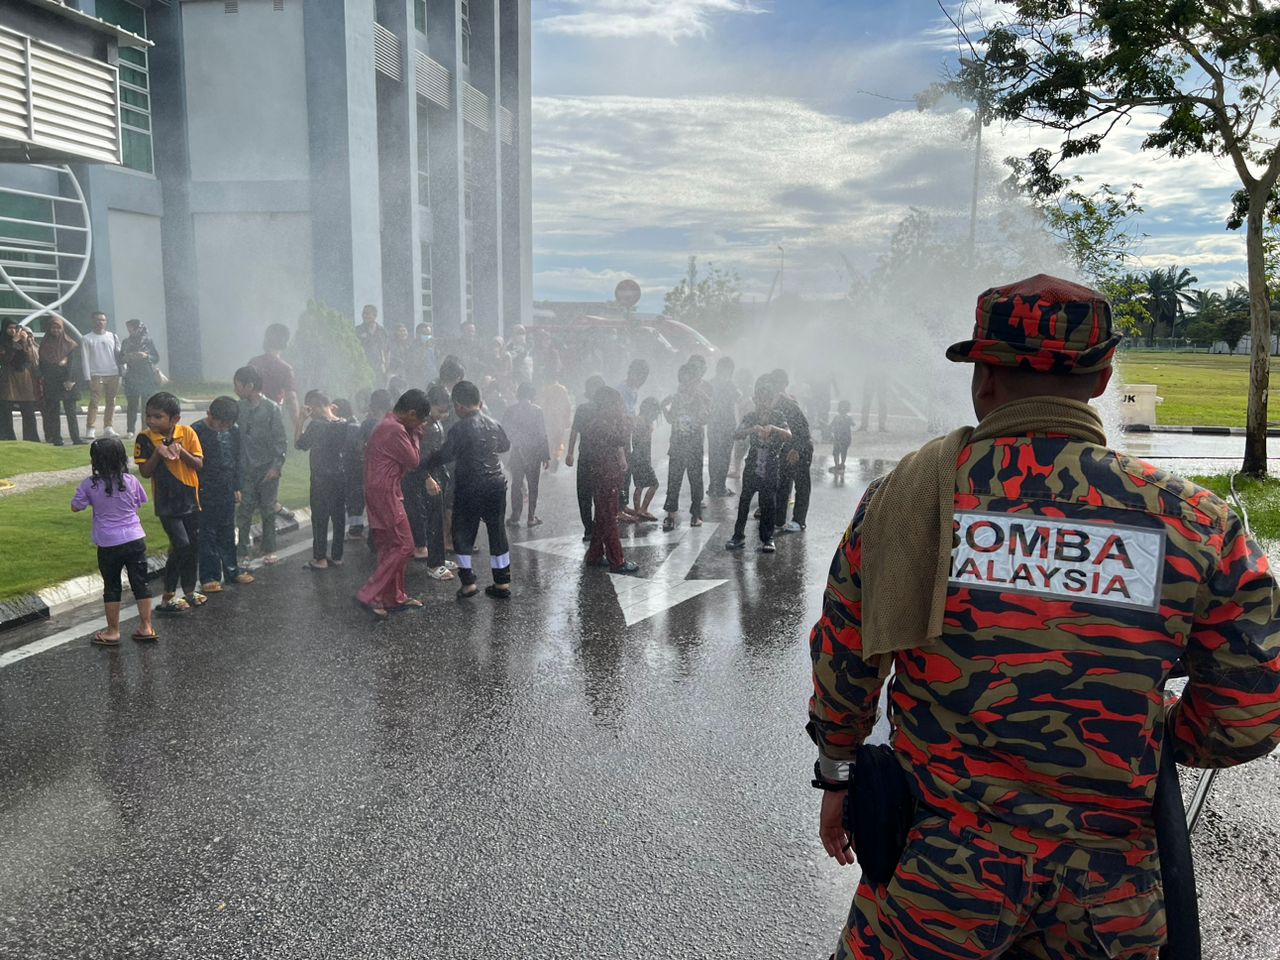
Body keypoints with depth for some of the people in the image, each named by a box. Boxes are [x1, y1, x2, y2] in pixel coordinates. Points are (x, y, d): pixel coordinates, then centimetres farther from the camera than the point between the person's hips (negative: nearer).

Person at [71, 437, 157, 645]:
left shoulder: (89, 484, -9)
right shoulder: (130, 480, -4)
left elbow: (76, 507, 4)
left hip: (108, 544, -1)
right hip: (135, 540, 2)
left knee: (111, 587, 10)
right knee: (140, 582, 10)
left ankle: (113, 632, 18)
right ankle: (146, 627, 15)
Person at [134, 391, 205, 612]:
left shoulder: (187, 433, -5)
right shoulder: (145, 438, -9)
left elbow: (198, 464, -7)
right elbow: (145, 472, -9)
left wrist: (181, 450, -23)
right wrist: (158, 453, -24)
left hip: (190, 499, 3)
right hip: (166, 503, -3)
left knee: (194, 545, 11)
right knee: (181, 546, -12)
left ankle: (189, 590, 29)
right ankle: (168, 596, 2)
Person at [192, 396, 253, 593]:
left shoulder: (233, 432, 3)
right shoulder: (197, 431, -13)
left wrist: (237, 487, 14)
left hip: (227, 493, 5)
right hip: (205, 494, -5)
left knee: (228, 534, 15)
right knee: (208, 535, 2)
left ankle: (232, 571, 25)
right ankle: (209, 577, 8)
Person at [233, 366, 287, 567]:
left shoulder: (271, 408, -8)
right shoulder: (240, 407, 3)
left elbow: (281, 440, -7)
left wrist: (276, 466, -13)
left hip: (268, 469, -3)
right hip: (246, 469, 3)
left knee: (268, 511, 7)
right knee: (245, 512, 1)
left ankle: (269, 551, 19)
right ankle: (244, 554, 7)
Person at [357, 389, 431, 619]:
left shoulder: (386, 424, 14)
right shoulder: (396, 430, -19)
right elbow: (413, 461, -13)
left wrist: (413, 434, 7)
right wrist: (414, 436, 0)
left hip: (381, 492, 11)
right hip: (385, 494, -11)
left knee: (390, 547, 15)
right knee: (404, 546, -8)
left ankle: (394, 597, 22)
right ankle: (369, 594, -7)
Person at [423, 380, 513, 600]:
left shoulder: (460, 428, -14)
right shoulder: (494, 425, 5)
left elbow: (443, 455, -12)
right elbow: (506, 445, 22)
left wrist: (425, 464, 5)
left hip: (469, 487, -5)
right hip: (496, 484, 5)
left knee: (463, 533, 9)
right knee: (497, 532, 11)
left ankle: (468, 582, 8)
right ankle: (502, 583, 15)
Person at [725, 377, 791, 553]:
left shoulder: (778, 416, -1)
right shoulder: (751, 417, 2)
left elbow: (788, 435, -17)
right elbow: (736, 435, -12)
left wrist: (773, 428, -35)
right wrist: (752, 430, -30)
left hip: (771, 470, -1)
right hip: (752, 467, 2)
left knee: (768, 503, 2)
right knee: (744, 499, 4)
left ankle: (767, 538, 12)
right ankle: (738, 536, 13)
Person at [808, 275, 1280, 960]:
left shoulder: (903, 495, -11)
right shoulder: (1195, 521, -9)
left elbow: (842, 666, -1)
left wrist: (837, 774, 16)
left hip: (935, 876, -1)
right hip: (1110, 892, 2)